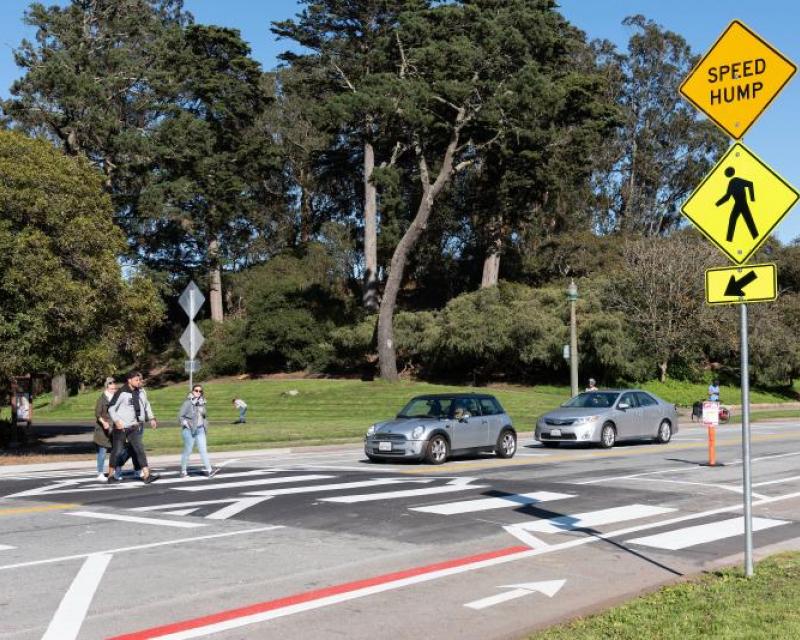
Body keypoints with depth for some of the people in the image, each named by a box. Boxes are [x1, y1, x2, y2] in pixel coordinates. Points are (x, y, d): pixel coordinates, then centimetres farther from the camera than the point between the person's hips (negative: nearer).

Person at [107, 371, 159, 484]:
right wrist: (116, 421, -20)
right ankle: (111, 475, 22)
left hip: (134, 427, 5)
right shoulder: (122, 393, -12)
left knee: (139, 449, -7)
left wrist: (151, 418, 15)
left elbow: (146, 405, 23)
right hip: (121, 427, -4)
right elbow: (111, 408, -9)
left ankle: (146, 475, -13)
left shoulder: (141, 392, 7)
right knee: (117, 451, 6)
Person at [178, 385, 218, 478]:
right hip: (189, 430, -5)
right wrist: (186, 424, -17)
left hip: (200, 430, 5)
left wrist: (205, 425, 11)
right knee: (188, 451, 4)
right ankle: (183, 471, 18)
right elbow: (180, 416, -10)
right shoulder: (188, 402, -11)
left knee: (203, 450, -2)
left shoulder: (202, 402, 7)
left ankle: (209, 470, -7)